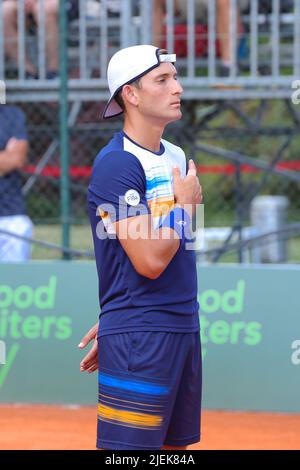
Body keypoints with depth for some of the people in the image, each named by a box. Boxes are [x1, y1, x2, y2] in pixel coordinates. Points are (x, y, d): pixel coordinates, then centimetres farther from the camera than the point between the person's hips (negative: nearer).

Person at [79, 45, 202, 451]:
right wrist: (186, 203, -6)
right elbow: (149, 261, -21)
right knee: (125, 448, -9)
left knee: (175, 445, 12)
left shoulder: (176, 156, 13)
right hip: (139, 337, -9)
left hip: (184, 324, 9)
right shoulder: (117, 164, -14)